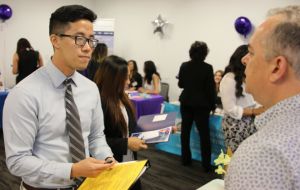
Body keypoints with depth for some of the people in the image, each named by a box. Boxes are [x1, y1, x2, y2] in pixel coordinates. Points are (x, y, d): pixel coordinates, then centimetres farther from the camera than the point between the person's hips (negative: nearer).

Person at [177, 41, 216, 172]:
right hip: (201, 105, -3)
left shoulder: (184, 66, -4)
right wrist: (213, 105, 1)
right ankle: (206, 164, 6)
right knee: (204, 134, 4)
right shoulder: (207, 68, -13)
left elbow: (180, 84, 5)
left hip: (186, 103, 3)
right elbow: (211, 88, -10)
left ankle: (185, 159, 22)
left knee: (185, 131, 14)